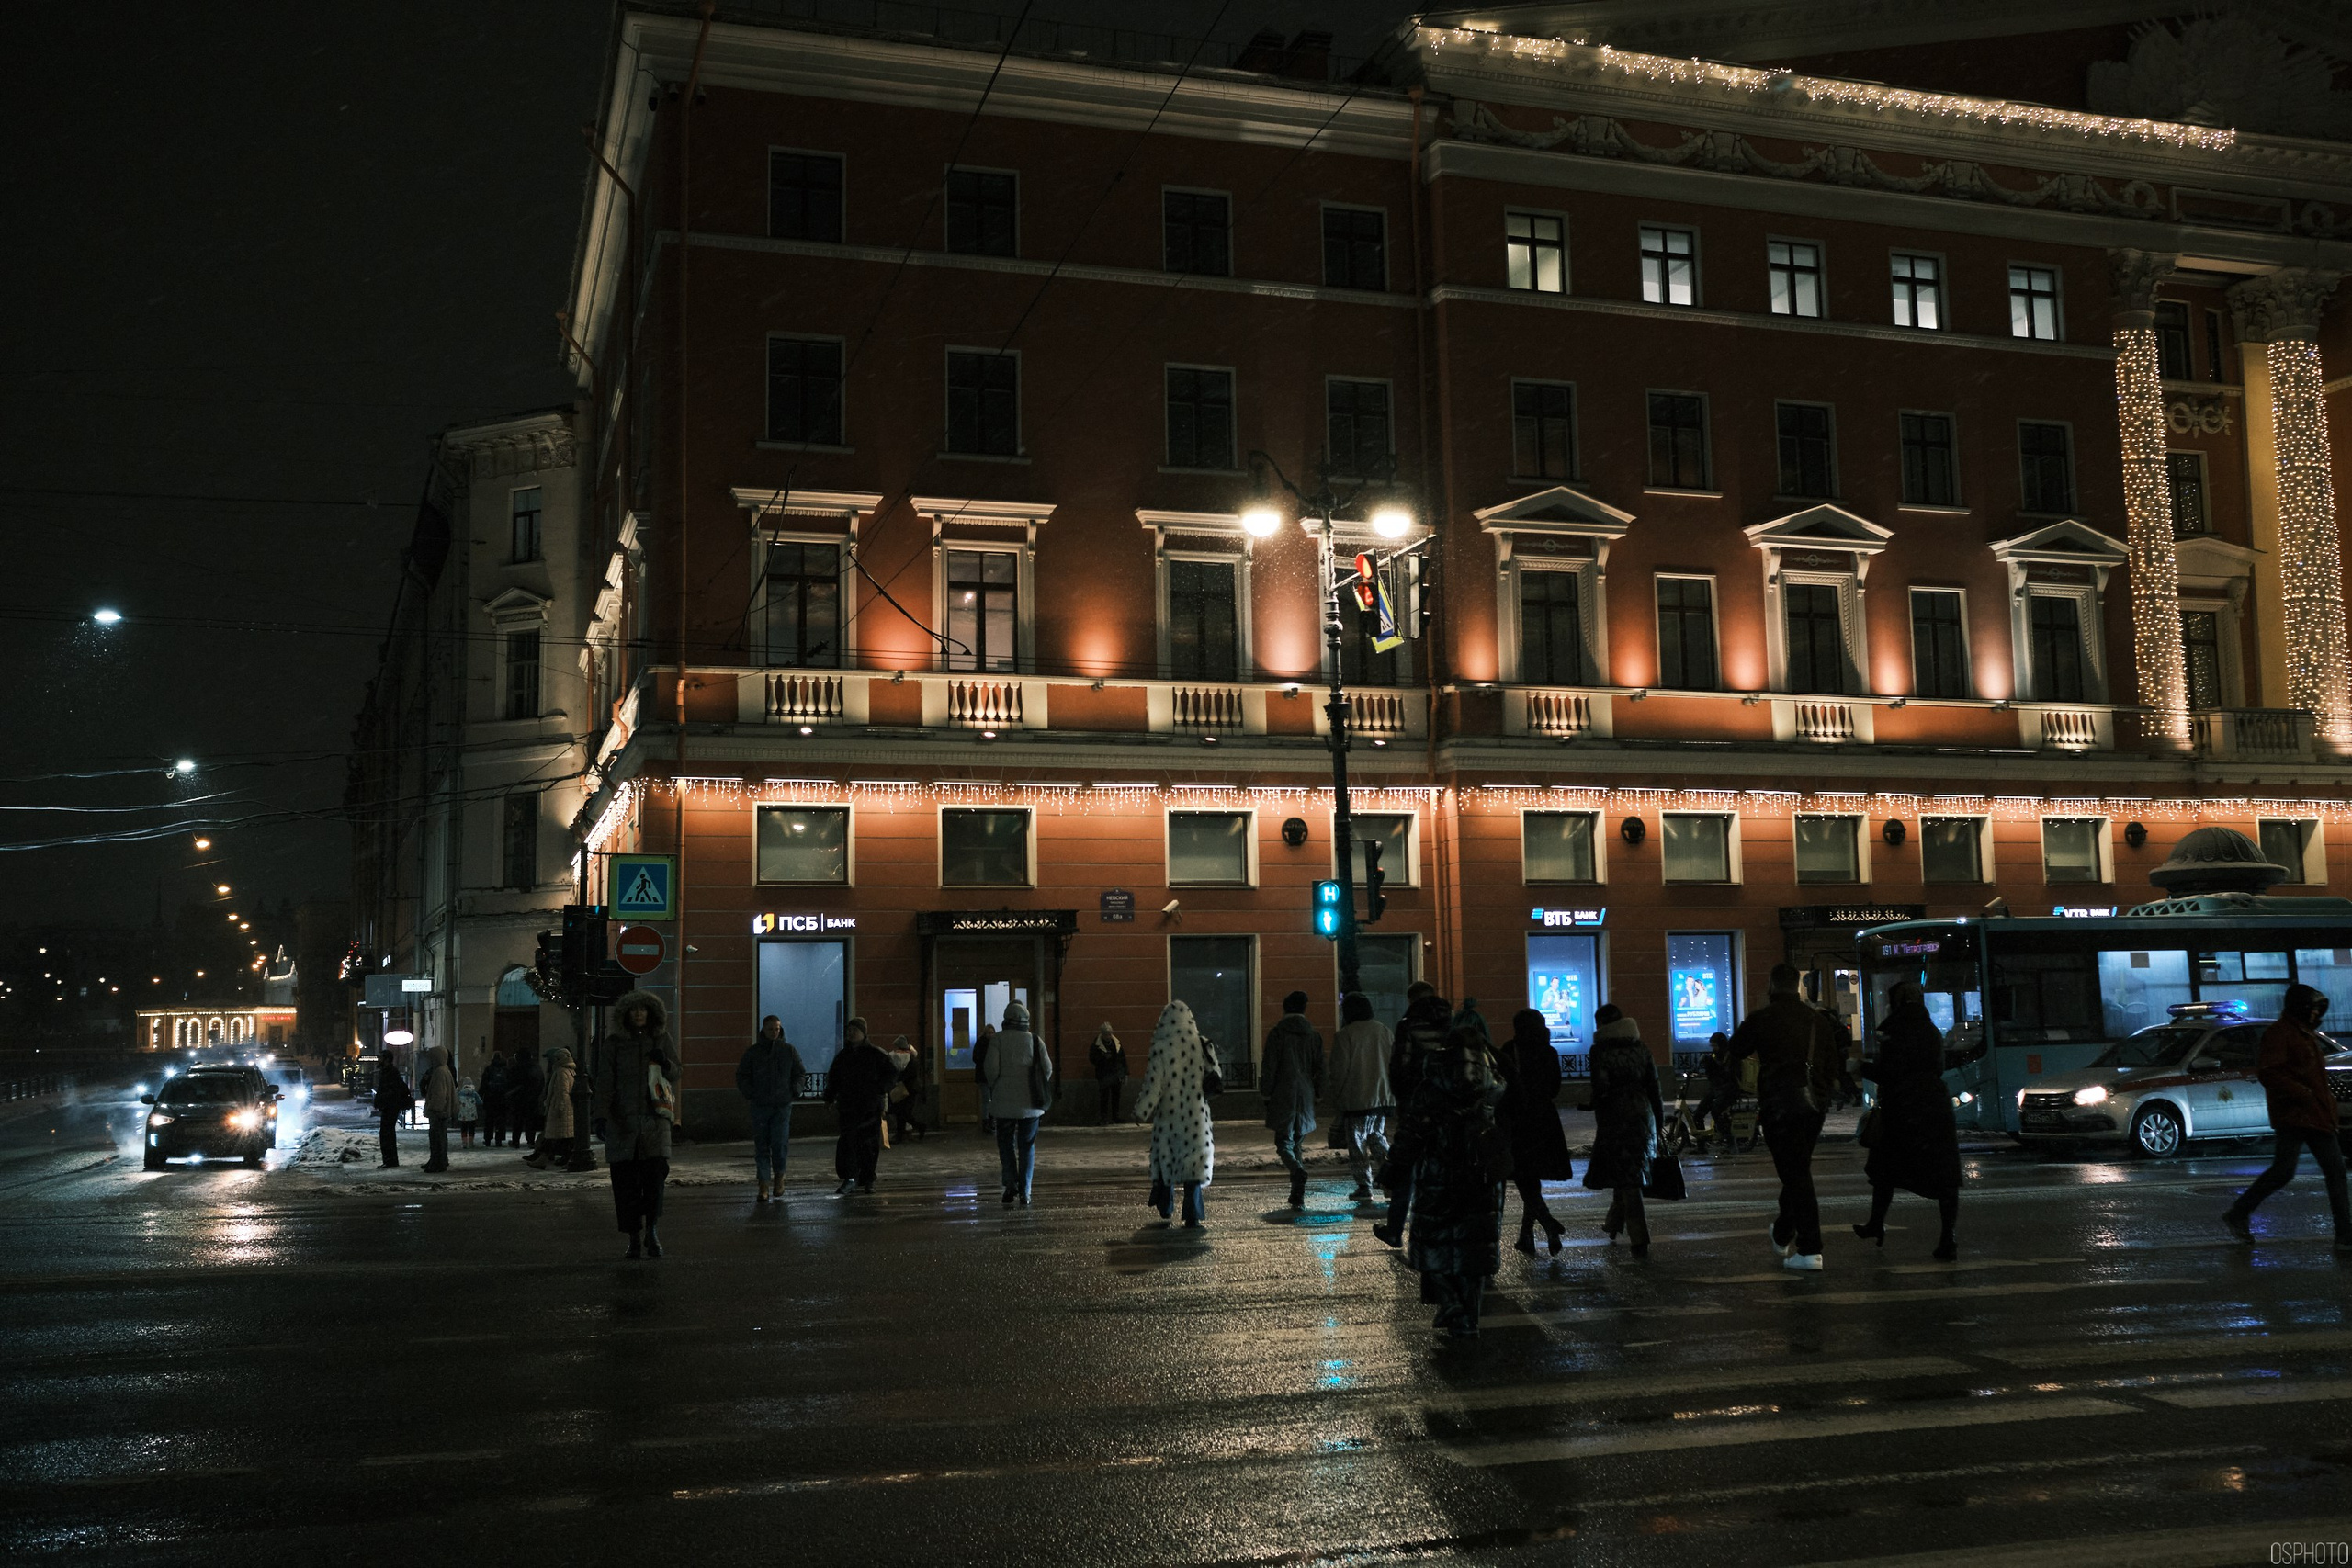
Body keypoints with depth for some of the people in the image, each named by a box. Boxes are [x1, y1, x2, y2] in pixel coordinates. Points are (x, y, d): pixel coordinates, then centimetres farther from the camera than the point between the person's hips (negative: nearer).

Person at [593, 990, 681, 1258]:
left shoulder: (662, 1038, 9)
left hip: (654, 1117, 1)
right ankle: (634, 1239, 9)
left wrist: (664, 1062, -7)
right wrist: (601, 1116, -14)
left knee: (656, 1174, -13)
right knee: (626, 1181, 0)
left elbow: (676, 1074, 16)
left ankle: (652, 1232, -3)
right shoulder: (614, 1042, 3)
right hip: (622, 1120, -1)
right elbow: (604, 1081, -3)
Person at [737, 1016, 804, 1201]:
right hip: (760, 1105, 0)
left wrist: (795, 1090, 1)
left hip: (782, 1104, 0)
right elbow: (742, 1075, 10)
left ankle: (779, 1175, 17)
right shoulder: (753, 1052, 6)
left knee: (780, 1143, -10)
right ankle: (763, 1187, 2)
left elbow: (799, 1073, 16)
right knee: (761, 1146, -1)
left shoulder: (789, 1050, 7)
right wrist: (748, 1092, -4)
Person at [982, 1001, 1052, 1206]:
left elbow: (991, 1068, -10)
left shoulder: (998, 1039, -2)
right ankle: (1024, 1193, 2)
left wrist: (993, 1089, 7)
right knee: (1027, 1146, 8)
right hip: (1031, 1103, 2)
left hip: (1005, 1102, -1)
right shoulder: (1035, 1041, 4)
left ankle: (1011, 1184, -5)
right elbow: (1048, 1069, 0)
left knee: (1006, 1143, 11)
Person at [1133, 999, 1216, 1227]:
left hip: (1168, 1115, -1)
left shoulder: (1161, 1049, -11)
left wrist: (1141, 1111, -2)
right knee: (1192, 1164, 3)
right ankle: (1193, 1216, -3)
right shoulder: (1202, 1046, -3)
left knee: (1165, 1160, 16)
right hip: (1197, 1116, 1)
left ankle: (1166, 1210, 28)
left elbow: (1153, 1084, -11)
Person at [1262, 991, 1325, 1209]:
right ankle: (1298, 1196, 11)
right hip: (1306, 1097, 4)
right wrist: (1318, 1093, 16)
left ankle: (1298, 1171, -31)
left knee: (1284, 1142, -1)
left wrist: (1265, 1093, 0)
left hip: (1283, 1095, -4)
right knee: (1296, 1141, 13)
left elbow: (1269, 1067, -7)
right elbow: (1320, 1068, 10)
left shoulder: (1277, 1033, -4)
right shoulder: (1313, 1035, 9)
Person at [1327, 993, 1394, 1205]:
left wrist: (1336, 1097, 2)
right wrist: (1391, 1090, 20)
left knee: (1357, 1142, 3)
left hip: (1356, 1099, -5)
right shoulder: (1384, 1030, 5)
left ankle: (1364, 1186, 2)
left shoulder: (1344, 1036, -12)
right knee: (1377, 1136, 21)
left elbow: (1339, 1070, -11)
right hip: (1382, 1096, 5)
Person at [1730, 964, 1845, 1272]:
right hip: (1814, 1105, 5)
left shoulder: (1761, 1018, -6)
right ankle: (1782, 1235, 35)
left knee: (1795, 1174, -5)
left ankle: (1810, 1251, -9)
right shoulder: (1819, 1019, 8)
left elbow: (1736, 1052, 10)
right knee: (1798, 1171, 19)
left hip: (1779, 1105, -5)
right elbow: (1833, 1064, 13)